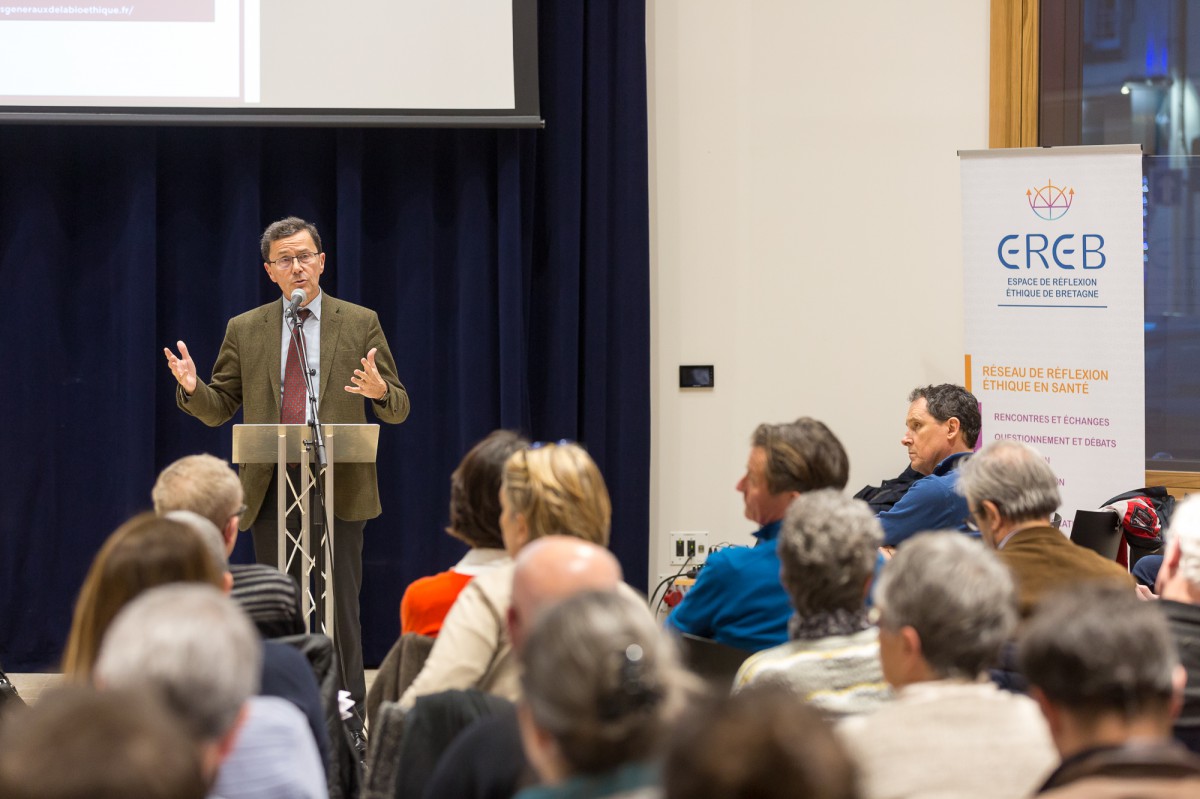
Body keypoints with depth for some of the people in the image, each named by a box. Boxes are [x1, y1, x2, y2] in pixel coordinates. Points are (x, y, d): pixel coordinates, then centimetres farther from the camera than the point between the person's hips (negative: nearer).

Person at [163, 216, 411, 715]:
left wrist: (380, 391, -19)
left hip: (339, 488, -2)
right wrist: (192, 389, -12)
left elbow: (398, 411, 4)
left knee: (340, 610, -3)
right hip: (271, 492, 2)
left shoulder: (360, 324, 6)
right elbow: (218, 410, 10)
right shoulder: (245, 330, 10)